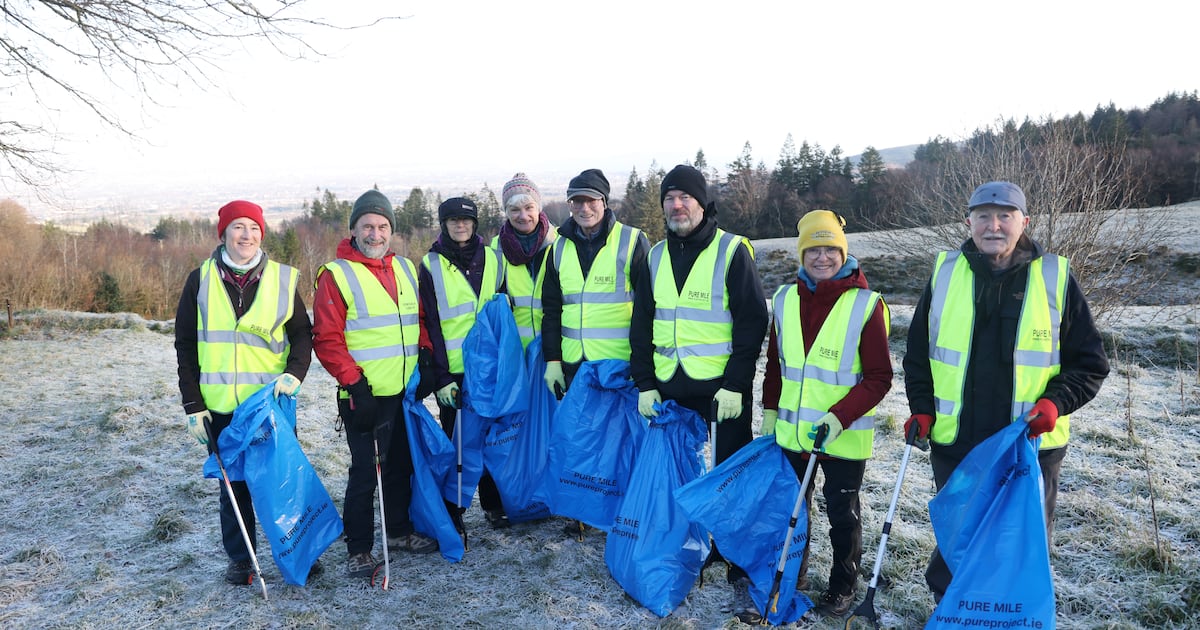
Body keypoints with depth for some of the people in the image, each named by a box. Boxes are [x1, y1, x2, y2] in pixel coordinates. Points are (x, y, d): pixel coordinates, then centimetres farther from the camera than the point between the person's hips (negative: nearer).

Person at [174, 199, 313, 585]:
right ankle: (239, 558, 27)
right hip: (220, 407, 1)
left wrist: (294, 372, -13)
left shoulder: (281, 279, 1)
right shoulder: (201, 280, 2)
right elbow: (185, 345, 4)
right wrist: (192, 405, -1)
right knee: (233, 485, 10)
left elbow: (302, 334, 6)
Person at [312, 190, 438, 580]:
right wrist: (354, 382, -16)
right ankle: (358, 549, 14)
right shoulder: (336, 274, -7)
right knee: (364, 471, 0)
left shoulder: (406, 269, 10)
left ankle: (399, 531, 34)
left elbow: (421, 322, 18)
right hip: (364, 394, -6)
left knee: (401, 464, 17)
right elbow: (326, 339, -11)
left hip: (405, 391, 6)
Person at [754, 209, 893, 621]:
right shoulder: (786, 299, 1)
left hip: (844, 437, -4)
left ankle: (843, 586, 34)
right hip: (791, 431, 4)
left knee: (842, 513, 13)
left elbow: (878, 378, -11)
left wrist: (839, 418, -20)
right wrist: (770, 411, 9)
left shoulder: (866, 305, -12)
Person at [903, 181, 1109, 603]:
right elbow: (918, 351, 10)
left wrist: (1057, 401, -14)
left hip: (1032, 445, -1)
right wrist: (921, 407, 0)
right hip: (954, 442, 2)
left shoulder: (1055, 277, -3)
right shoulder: (945, 272, 2)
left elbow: (1090, 362, 2)